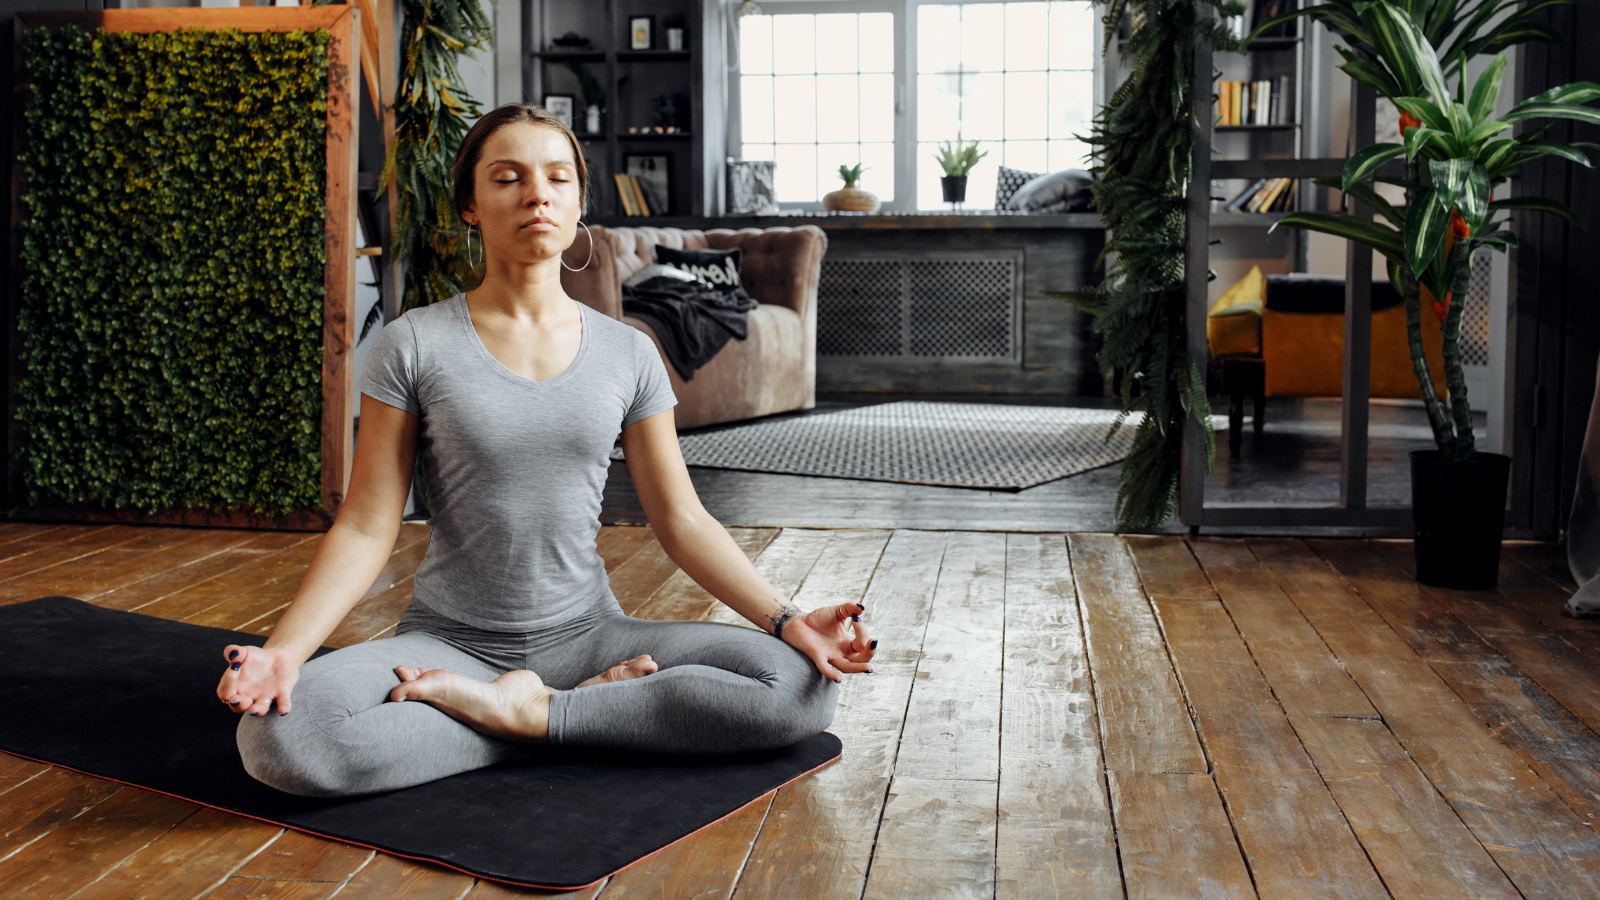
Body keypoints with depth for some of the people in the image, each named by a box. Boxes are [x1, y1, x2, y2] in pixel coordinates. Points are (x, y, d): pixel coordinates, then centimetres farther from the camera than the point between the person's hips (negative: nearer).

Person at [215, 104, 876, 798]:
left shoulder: (627, 354, 3)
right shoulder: (414, 345, -3)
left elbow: (681, 520, 3)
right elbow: (366, 528, -5)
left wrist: (787, 620, -10)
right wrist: (283, 650, -20)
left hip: (587, 632, 1)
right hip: (449, 641, -1)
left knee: (805, 684, -21)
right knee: (276, 734, -30)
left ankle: (527, 712, -12)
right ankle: (594, 705, -15)